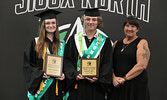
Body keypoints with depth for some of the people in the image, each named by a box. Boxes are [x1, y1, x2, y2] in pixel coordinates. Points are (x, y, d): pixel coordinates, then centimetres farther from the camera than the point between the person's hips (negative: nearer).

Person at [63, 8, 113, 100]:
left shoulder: (104, 41, 6)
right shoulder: (74, 39, 7)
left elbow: (107, 64, 0)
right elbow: (67, 60, 2)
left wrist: (99, 78, -14)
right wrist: (75, 75, -13)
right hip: (77, 85, 1)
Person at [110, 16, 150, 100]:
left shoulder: (142, 43, -2)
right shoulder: (117, 43, 12)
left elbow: (142, 65, -14)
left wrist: (124, 78, -15)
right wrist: (114, 78, -10)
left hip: (136, 86, -4)